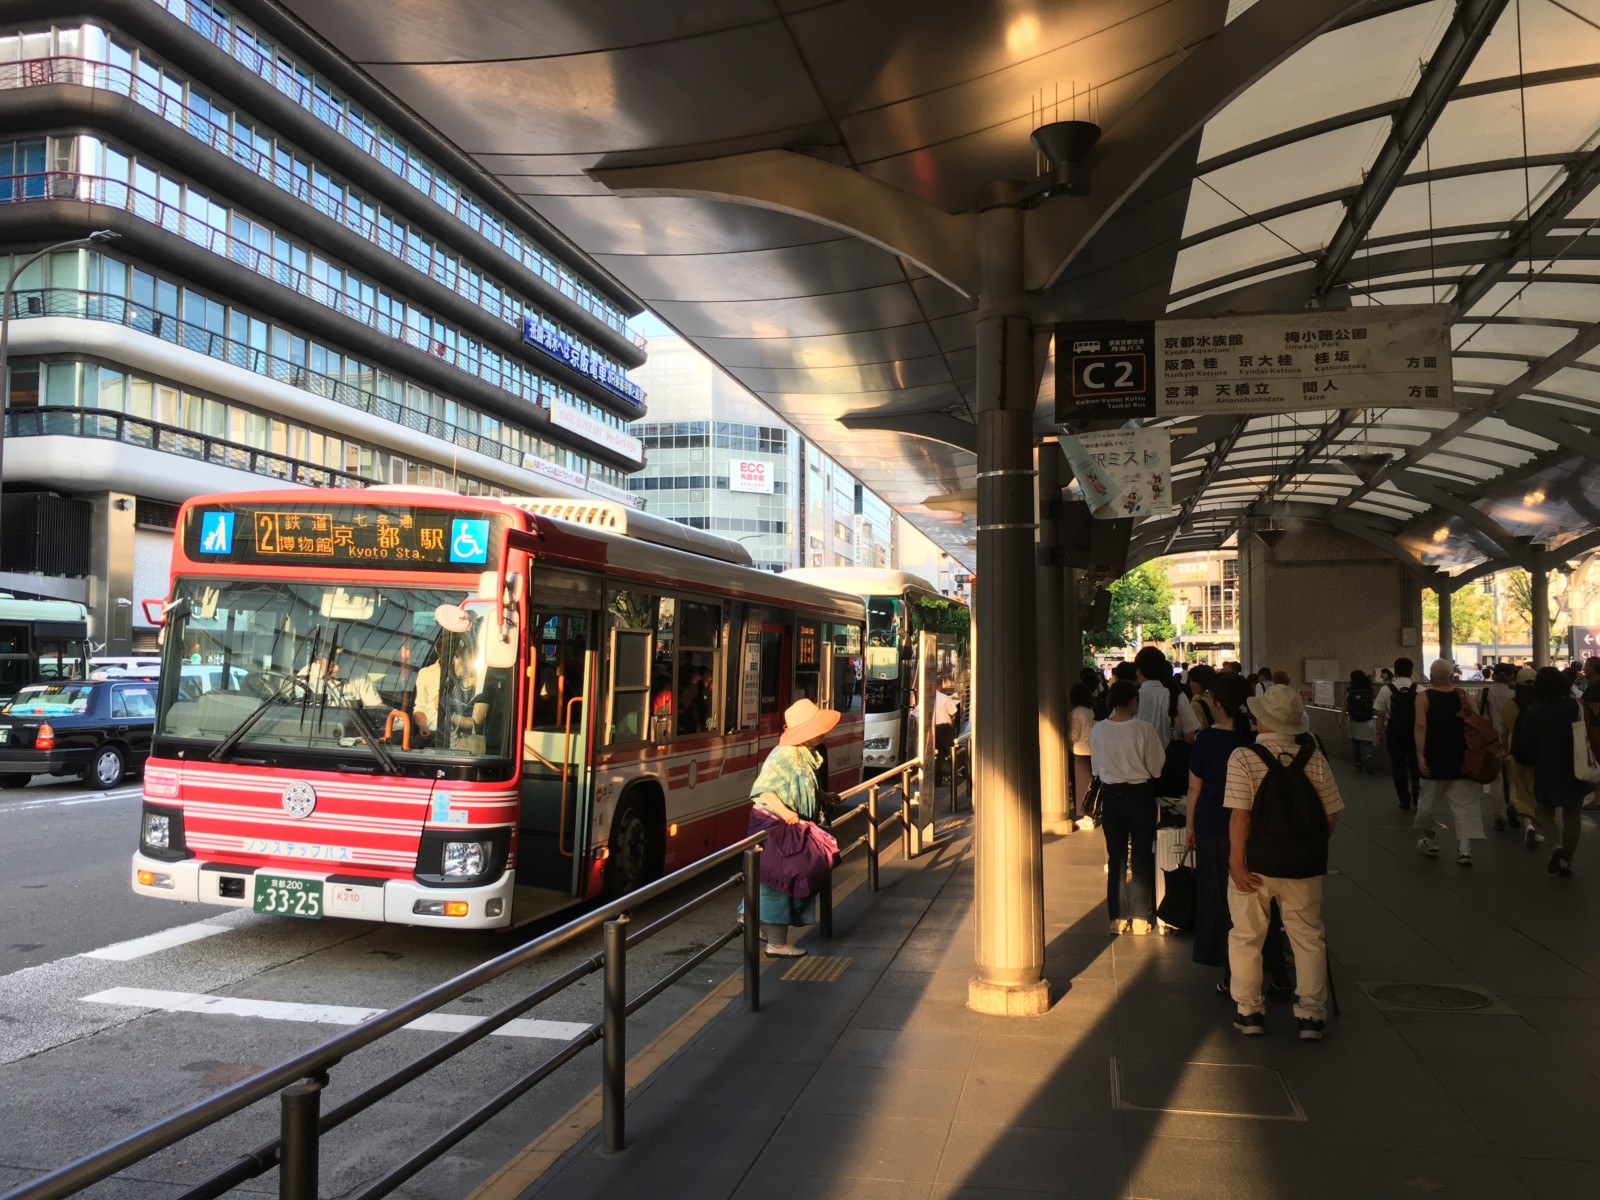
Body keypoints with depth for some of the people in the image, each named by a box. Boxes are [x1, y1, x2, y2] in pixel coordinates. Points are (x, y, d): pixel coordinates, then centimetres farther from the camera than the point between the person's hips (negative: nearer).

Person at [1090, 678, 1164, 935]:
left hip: (1111, 796, 3)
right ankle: (1140, 918, 14)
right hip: (1140, 794, -3)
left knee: (1115, 858, 12)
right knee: (1142, 857, 10)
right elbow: (1156, 767, -8)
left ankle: (1116, 918, 16)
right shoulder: (1143, 729, -17)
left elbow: (1096, 768, 3)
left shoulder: (1098, 730, -8)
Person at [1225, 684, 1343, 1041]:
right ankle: (1311, 1014, 17)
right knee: (1308, 937, 15)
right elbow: (1331, 815, 0)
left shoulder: (1243, 757, -13)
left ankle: (1249, 1011, 18)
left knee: (1246, 937, 12)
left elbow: (1239, 815, -17)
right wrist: (1314, 847, 16)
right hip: (1303, 864, 3)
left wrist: (1237, 862, -12)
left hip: (1256, 862, -2)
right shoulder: (1314, 758, -4)